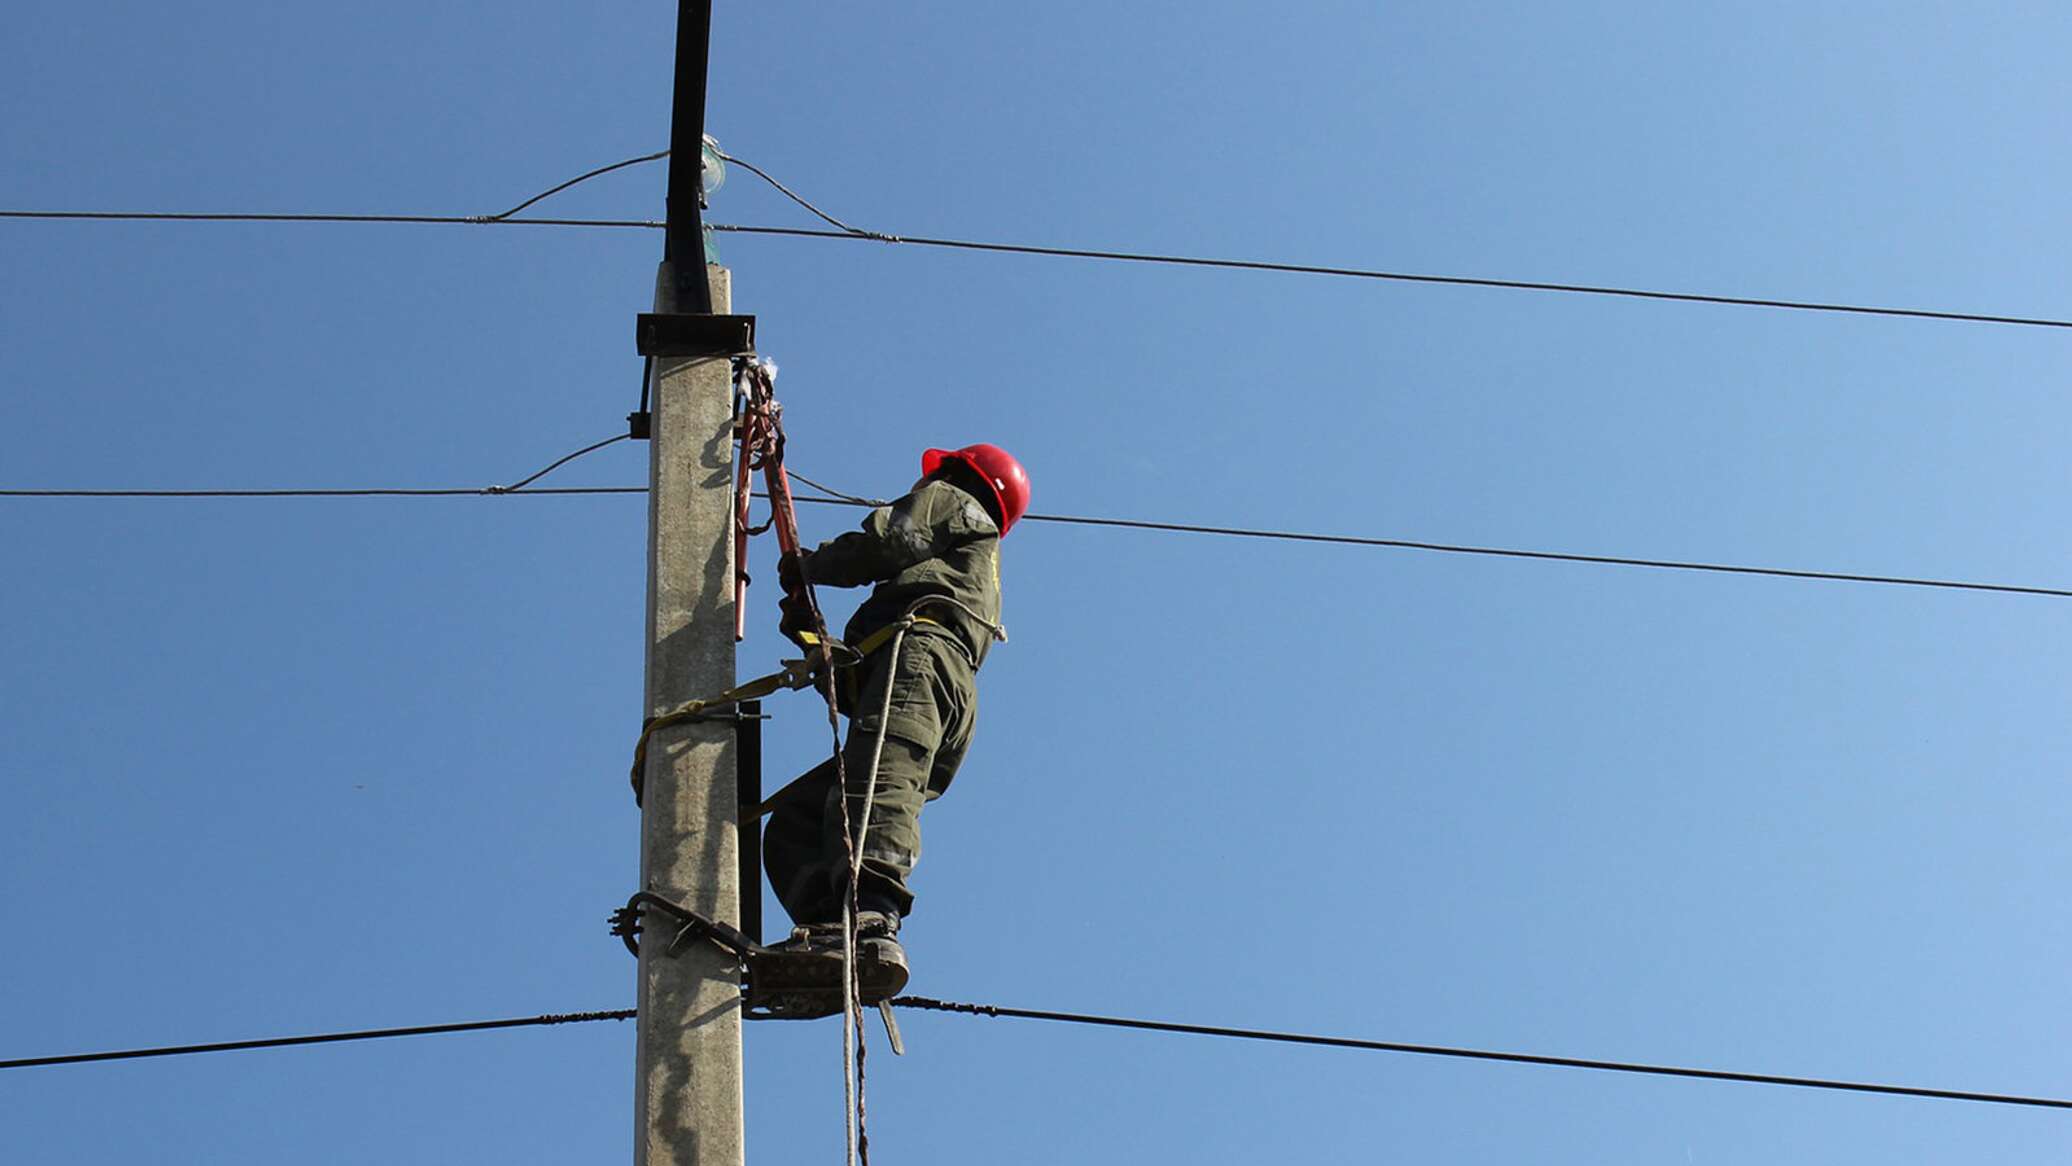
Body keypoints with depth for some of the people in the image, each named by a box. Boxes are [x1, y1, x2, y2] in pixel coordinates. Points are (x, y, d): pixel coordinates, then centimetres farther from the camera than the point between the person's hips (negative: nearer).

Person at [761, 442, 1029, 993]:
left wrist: (809, 565, 18)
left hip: (919, 654, -9)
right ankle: (830, 927, -29)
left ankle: (874, 924, -58)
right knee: (791, 817, -3)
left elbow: (887, 539, 3)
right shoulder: (981, 572, 46)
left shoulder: (954, 503, 26)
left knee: (877, 789, -34)